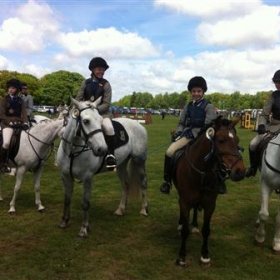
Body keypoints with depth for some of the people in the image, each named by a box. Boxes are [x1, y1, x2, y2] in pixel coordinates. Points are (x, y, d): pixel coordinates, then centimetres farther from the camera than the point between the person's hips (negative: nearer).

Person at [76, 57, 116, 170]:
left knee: (109, 127, -32)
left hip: (102, 112, -4)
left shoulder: (106, 84, 0)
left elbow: (106, 103, -7)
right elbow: (78, 98, 8)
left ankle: (111, 154, -19)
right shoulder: (86, 82, 8)